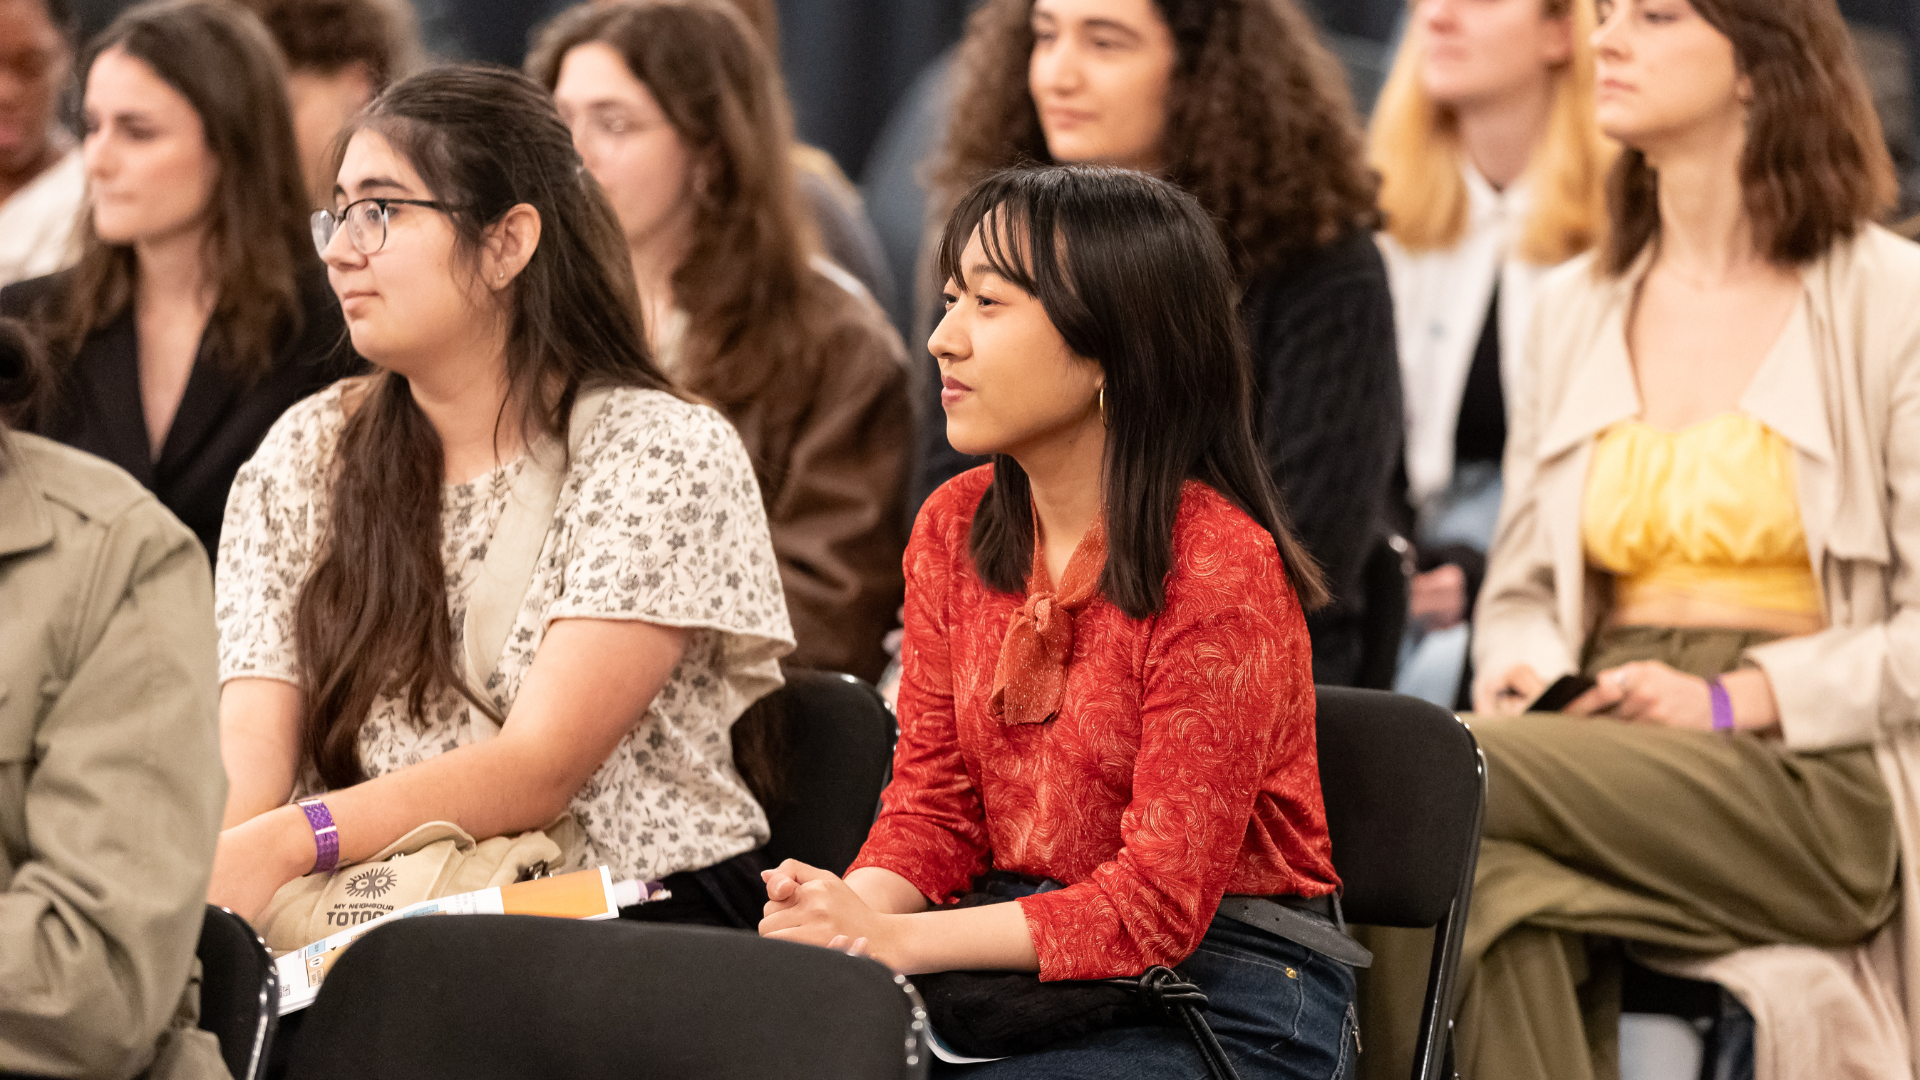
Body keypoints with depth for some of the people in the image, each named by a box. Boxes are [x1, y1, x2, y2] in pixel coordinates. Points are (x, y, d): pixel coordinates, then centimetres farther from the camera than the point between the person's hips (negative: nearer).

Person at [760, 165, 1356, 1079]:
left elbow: (1158, 901, -19)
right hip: (1028, 964, 6)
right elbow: (932, 800, 8)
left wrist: (894, 941, -27)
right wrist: (851, 908, -16)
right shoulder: (953, 529, 6)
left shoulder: (1220, 567, -17)